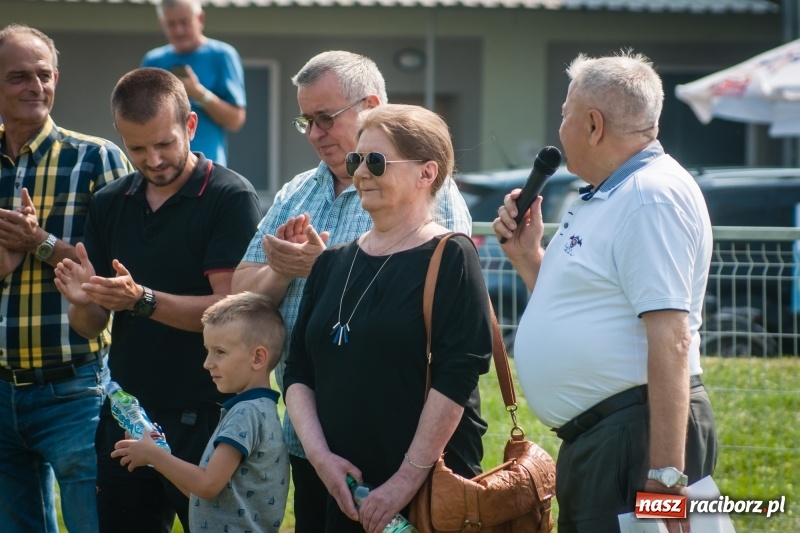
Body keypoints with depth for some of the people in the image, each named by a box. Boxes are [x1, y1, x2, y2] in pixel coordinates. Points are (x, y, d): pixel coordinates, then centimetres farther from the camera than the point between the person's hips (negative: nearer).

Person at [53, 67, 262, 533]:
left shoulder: (231, 198, -8)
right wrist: (82, 300, -12)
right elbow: (90, 325, 11)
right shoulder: (109, 206, 10)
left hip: (203, 419, -5)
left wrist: (142, 300, -27)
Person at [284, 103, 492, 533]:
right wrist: (319, 454, -5)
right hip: (343, 488, 6)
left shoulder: (449, 258, -6)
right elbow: (298, 372, 11)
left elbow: (455, 380, -14)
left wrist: (408, 479, -17)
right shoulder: (331, 264, 13)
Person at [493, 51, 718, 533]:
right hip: (592, 439, 11)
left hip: (636, 434, -11)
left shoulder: (652, 197, -15)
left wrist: (666, 474, -27)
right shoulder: (604, 199, 18)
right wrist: (527, 255, 12)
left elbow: (670, 340, -23)